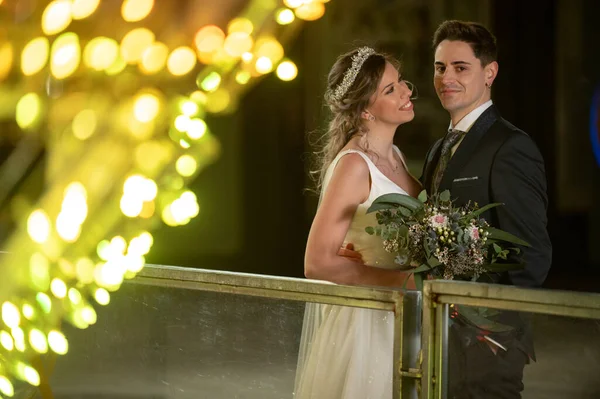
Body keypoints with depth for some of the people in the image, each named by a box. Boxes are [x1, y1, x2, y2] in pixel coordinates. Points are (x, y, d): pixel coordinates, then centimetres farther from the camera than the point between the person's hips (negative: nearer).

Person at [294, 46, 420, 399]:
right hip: (364, 325, -8)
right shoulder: (354, 165, -17)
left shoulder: (394, 155, 8)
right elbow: (317, 263, -20)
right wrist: (402, 280, -21)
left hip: (398, 323, 8)